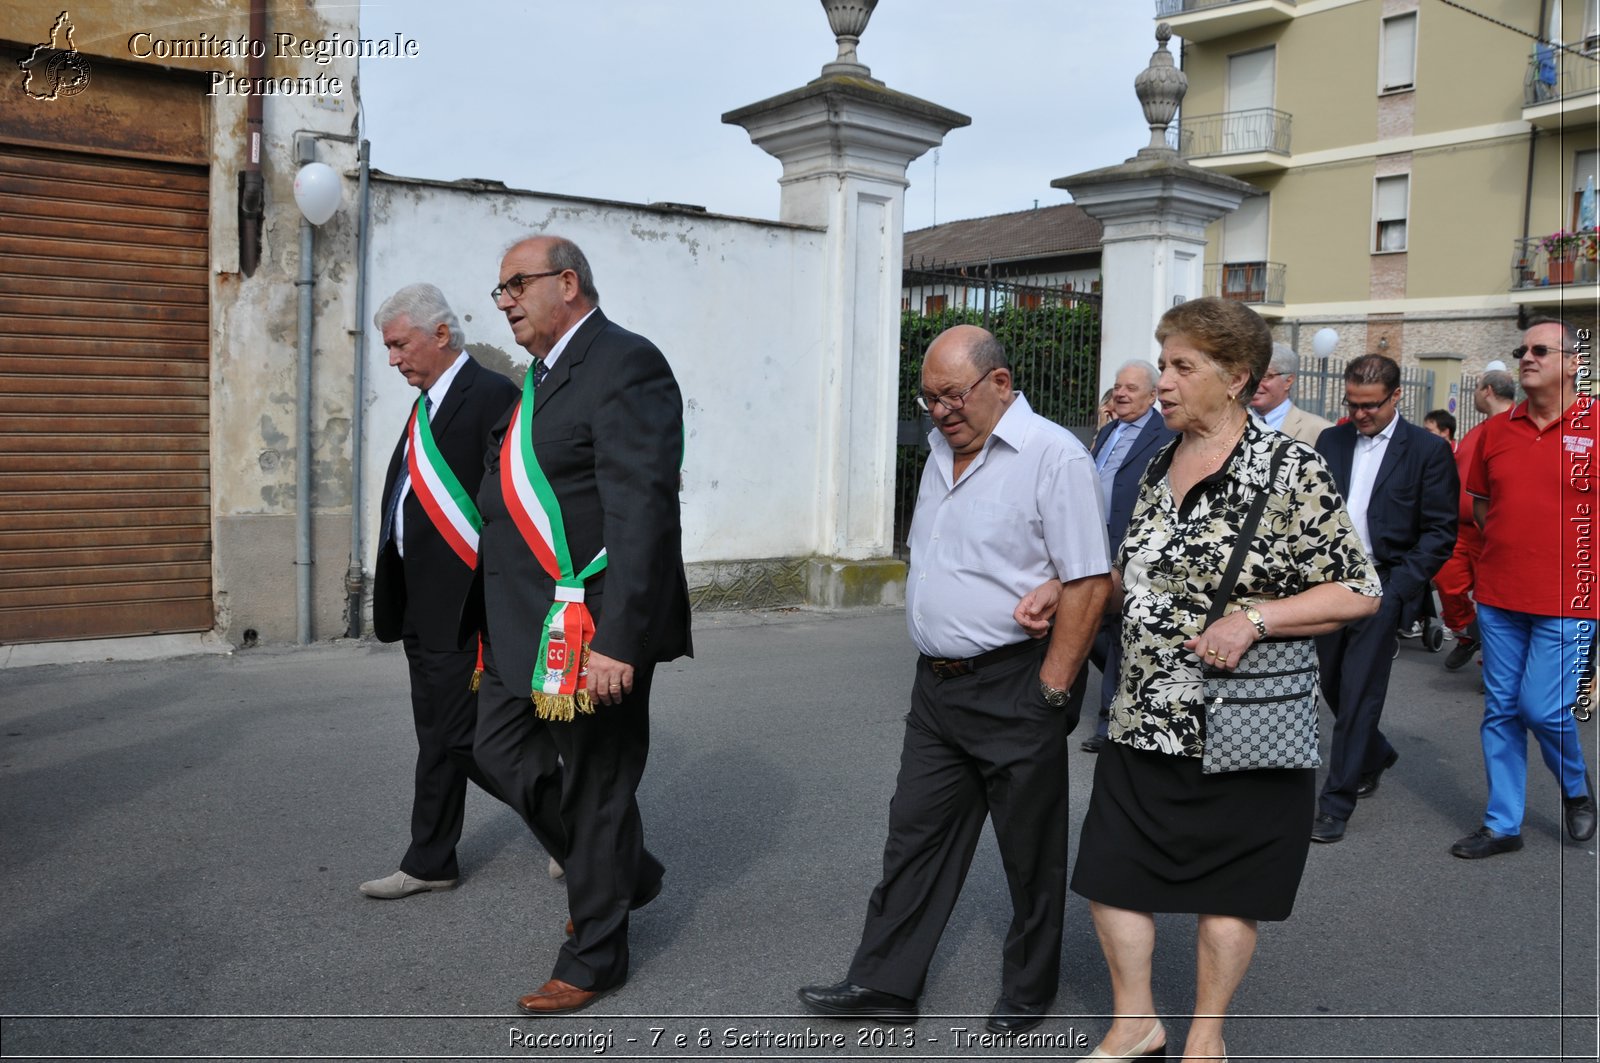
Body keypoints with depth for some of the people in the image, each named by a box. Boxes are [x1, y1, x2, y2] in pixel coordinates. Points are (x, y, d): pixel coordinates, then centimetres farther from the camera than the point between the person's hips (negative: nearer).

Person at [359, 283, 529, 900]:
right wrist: (396, 601, 16)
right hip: (424, 606, 9)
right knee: (437, 738, 15)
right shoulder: (427, 405, 16)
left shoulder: (491, 396, -13)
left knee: (452, 739, -3)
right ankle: (430, 865, 25)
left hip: (463, 606, -9)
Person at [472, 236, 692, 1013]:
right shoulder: (544, 375, 16)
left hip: (594, 626, -10)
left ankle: (594, 958, 23)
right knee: (502, 752, 16)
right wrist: (502, 620, 18)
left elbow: (640, 509, -23)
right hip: (528, 625, 10)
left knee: (596, 789, 4)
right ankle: (625, 872, 35)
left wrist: (617, 638, -27)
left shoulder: (625, 364, -14)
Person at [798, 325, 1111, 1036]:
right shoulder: (942, 454, 12)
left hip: (1015, 688, -7)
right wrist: (934, 666, 15)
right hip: (938, 683, 8)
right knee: (915, 832, 12)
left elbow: (1089, 584, -18)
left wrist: (1050, 689, -18)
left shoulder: (1052, 456, -14)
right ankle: (884, 983, 22)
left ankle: (1028, 992, 27)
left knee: (1030, 850, 9)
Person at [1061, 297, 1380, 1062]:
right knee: (1109, 871, 8)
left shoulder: (1288, 470, -11)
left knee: (1228, 887, 10)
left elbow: (1359, 592, -11)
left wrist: (1253, 618, -22)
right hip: (1141, 720, 6)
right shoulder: (1159, 466, 9)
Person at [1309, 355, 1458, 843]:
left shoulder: (1428, 449, -3)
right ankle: (1376, 756, 41)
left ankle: (1336, 804, 4)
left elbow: (1441, 530, -4)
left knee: (1358, 693, -4)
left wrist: (1400, 584, -12)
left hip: (1383, 584, -5)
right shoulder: (1331, 441, 10)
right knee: (1331, 683, 13)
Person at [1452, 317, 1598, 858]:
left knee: (1543, 708, -4)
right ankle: (1502, 825, 20)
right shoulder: (1496, 429, 6)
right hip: (1498, 595, 4)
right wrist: (1511, 545, 8)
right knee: (1501, 710, 9)